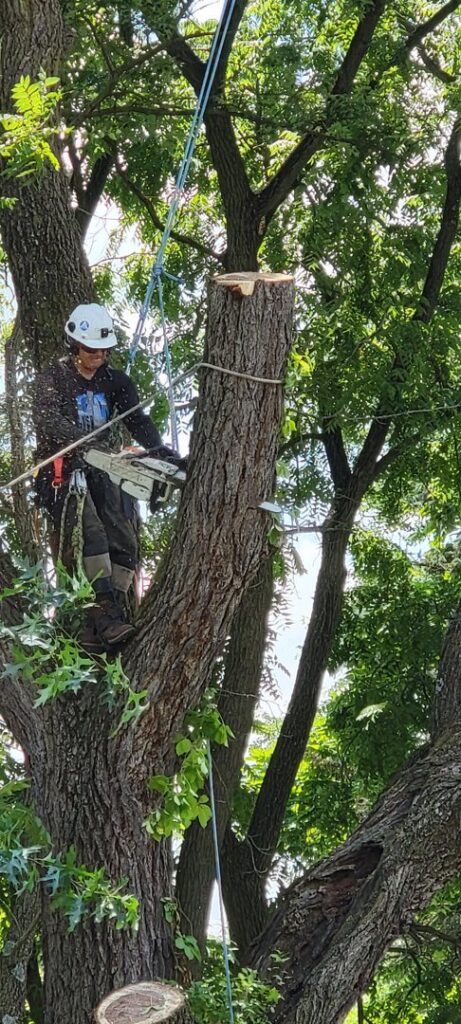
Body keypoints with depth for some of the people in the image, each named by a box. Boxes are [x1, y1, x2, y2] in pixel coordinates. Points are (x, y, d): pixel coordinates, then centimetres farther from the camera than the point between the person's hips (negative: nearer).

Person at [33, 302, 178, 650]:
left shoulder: (116, 381, 12)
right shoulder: (53, 379, -2)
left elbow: (137, 420, 1)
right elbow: (48, 422, -19)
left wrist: (159, 448, -20)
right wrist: (87, 439, -36)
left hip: (101, 470, 6)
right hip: (64, 471, -5)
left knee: (124, 546, -8)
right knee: (92, 536, -25)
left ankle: (114, 619, -6)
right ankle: (109, 620, -33)